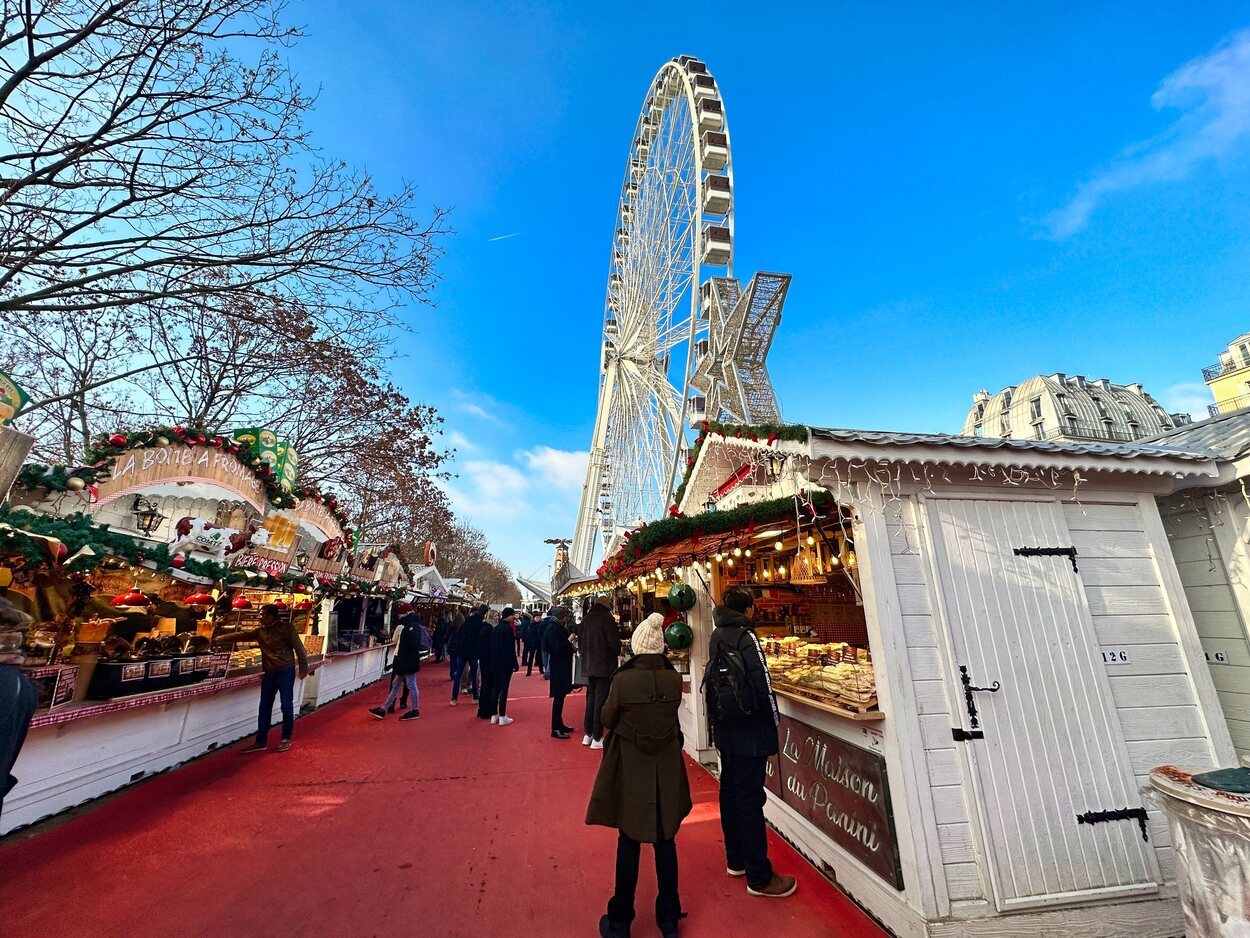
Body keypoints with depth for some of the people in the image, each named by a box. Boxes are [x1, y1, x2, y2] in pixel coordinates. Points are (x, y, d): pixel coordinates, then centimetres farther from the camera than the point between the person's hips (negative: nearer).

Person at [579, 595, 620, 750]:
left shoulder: (585, 619, 5)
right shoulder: (607, 619, -15)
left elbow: (580, 641, 10)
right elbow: (614, 642, -17)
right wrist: (617, 653, 3)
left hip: (588, 665, 6)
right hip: (605, 665, -6)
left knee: (591, 697, 18)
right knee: (600, 700, 2)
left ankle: (588, 734, 25)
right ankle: (597, 739, 7)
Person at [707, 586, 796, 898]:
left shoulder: (716, 636, 6)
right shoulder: (745, 635, -18)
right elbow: (761, 682, -20)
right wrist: (773, 720, -5)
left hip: (725, 729, 8)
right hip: (749, 731, -8)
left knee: (730, 791, 18)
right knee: (750, 799, 1)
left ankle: (736, 860, 33)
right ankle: (759, 877, 14)